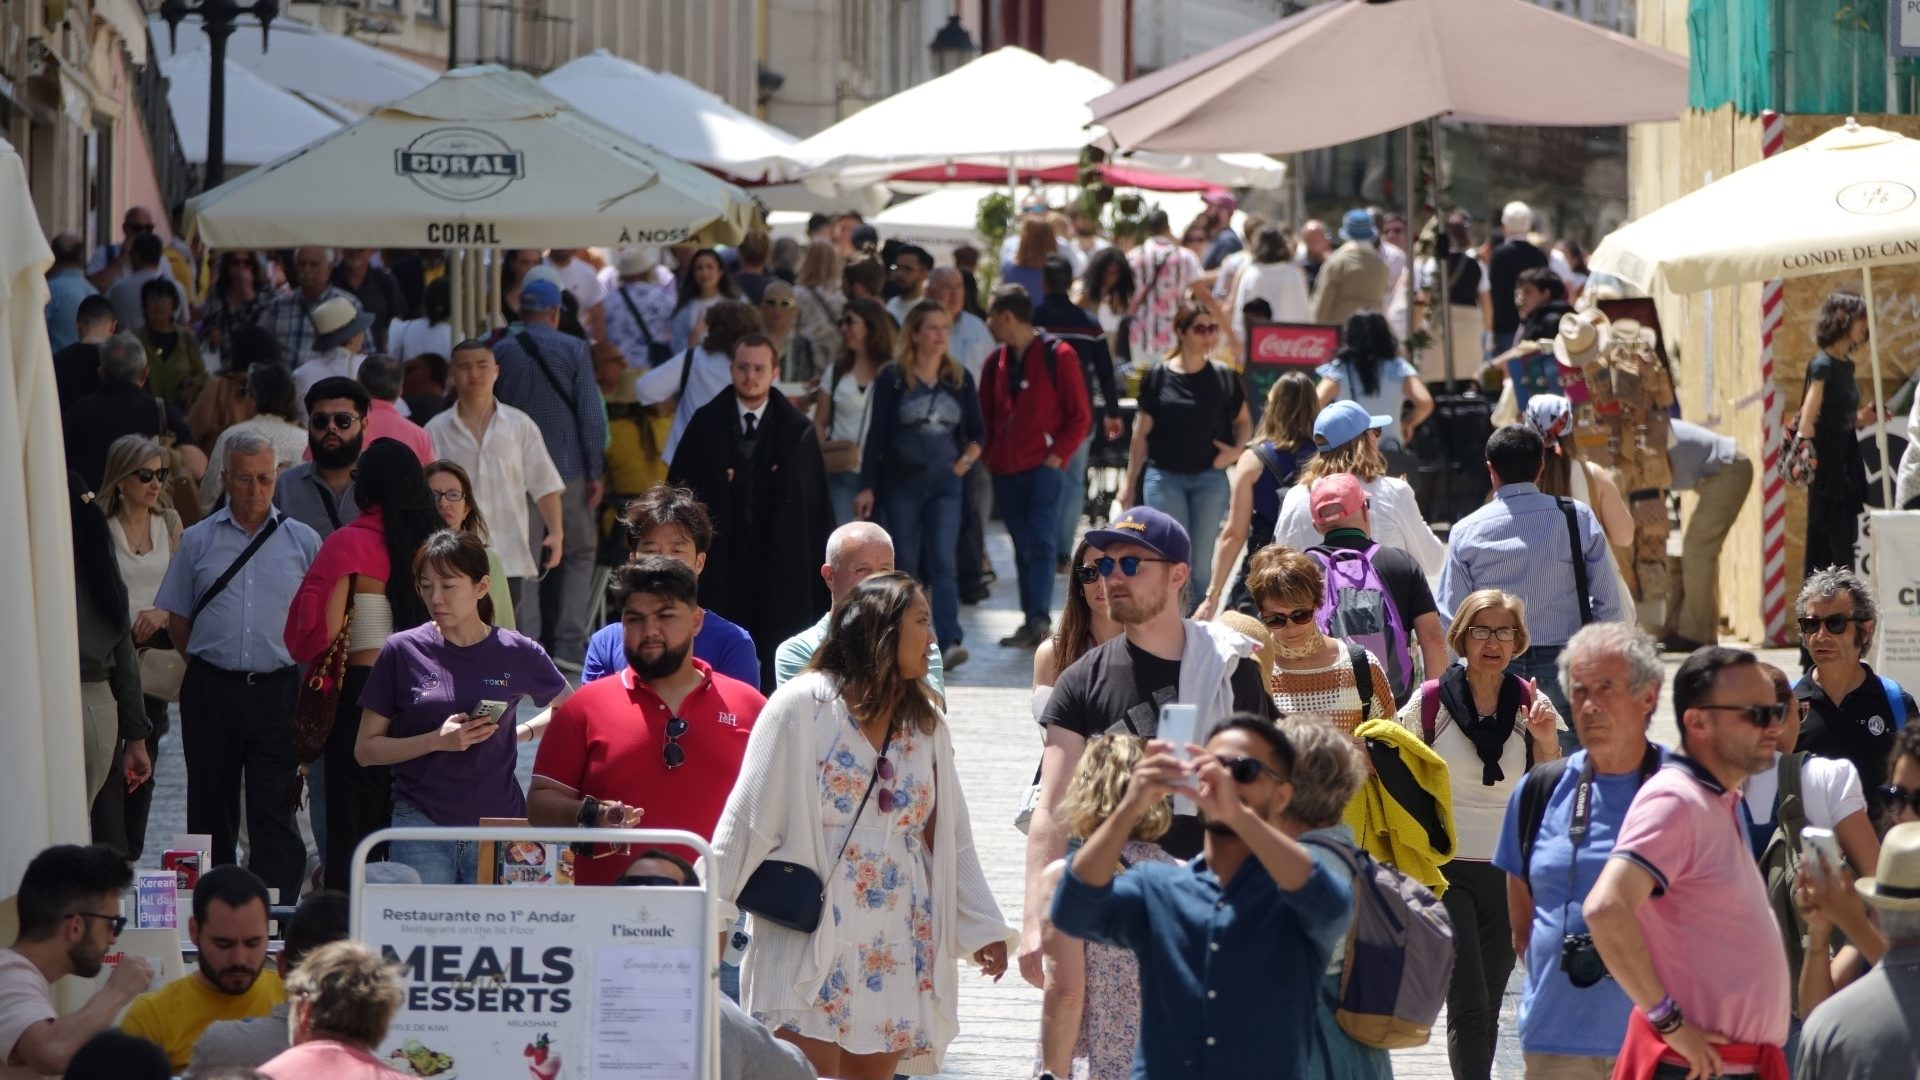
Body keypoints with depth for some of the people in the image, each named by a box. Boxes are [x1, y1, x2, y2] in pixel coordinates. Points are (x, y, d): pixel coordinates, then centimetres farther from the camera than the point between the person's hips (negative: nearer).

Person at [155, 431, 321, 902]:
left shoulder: (302, 541, 7)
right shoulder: (197, 540, 9)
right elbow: (175, 620, 14)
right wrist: (206, 666, 8)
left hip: (277, 688, -1)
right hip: (211, 688, 1)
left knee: (274, 811, -7)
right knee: (211, 808, 6)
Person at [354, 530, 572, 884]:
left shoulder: (517, 654, 4)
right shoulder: (403, 652, 2)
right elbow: (365, 750, 2)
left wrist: (519, 733, 6)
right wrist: (437, 741, -11)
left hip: (500, 822, 1)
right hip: (421, 825, -1)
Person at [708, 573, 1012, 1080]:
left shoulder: (926, 724, 12)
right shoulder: (803, 706, -4)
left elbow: (952, 840, 16)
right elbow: (749, 819, -4)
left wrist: (983, 926, 12)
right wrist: (712, 915, -8)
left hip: (896, 953, 5)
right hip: (811, 941, -5)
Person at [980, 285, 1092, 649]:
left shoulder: (1058, 355, -5)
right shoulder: (997, 360, 12)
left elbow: (1080, 417, -4)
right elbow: (986, 414, 20)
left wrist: (1057, 456, -11)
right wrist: (990, 453, 6)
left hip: (1044, 468, -6)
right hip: (1006, 470, 6)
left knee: (1040, 543, -12)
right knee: (1022, 547, 7)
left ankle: (1039, 621, -16)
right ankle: (1032, 622, 10)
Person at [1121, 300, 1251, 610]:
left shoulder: (1223, 377, 3)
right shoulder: (1158, 376, 0)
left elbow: (1243, 421, 15)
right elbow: (1142, 433, 5)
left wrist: (1236, 450, -7)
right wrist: (1130, 485, 6)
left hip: (1210, 478, 1)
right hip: (1164, 477, -1)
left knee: (1201, 563, 5)